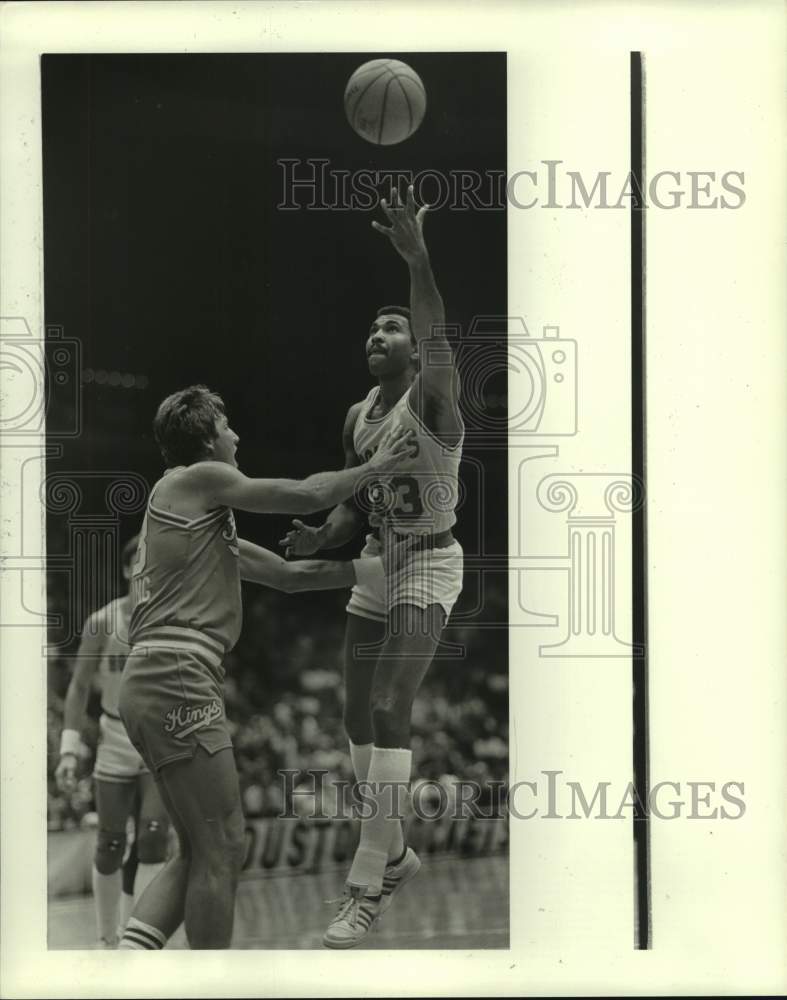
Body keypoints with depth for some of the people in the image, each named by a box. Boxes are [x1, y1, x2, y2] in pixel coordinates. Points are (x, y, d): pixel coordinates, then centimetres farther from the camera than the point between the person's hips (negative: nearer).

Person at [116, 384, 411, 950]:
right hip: (178, 677, -10)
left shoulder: (208, 521, 27)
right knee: (221, 850, -6)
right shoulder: (196, 479, -2)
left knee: (199, 853, 11)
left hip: (150, 685, 10)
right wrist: (374, 467, 14)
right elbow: (310, 495, -2)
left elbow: (286, 574, 30)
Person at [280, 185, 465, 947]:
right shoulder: (357, 415, 8)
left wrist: (418, 261, -53)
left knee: (388, 709, -19)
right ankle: (394, 854, 28)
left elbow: (439, 349, -39)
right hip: (376, 564, 9)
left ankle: (366, 887, -19)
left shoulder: (432, 399, -16)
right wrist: (321, 538, -5)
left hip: (428, 566, -9)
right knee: (358, 715, 9)